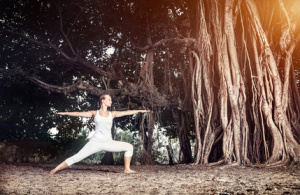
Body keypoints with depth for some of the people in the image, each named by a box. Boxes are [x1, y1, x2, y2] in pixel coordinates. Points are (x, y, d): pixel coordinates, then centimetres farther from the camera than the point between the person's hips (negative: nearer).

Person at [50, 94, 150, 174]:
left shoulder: (112, 114, 11)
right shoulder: (95, 113, 6)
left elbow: (126, 112, 11)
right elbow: (80, 113, 3)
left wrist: (139, 110, 11)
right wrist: (66, 113, -3)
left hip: (109, 143, 3)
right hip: (95, 142, -3)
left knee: (129, 147, -4)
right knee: (77, 157, -10)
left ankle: (127, 169, 6)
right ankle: (55, 170, -1)